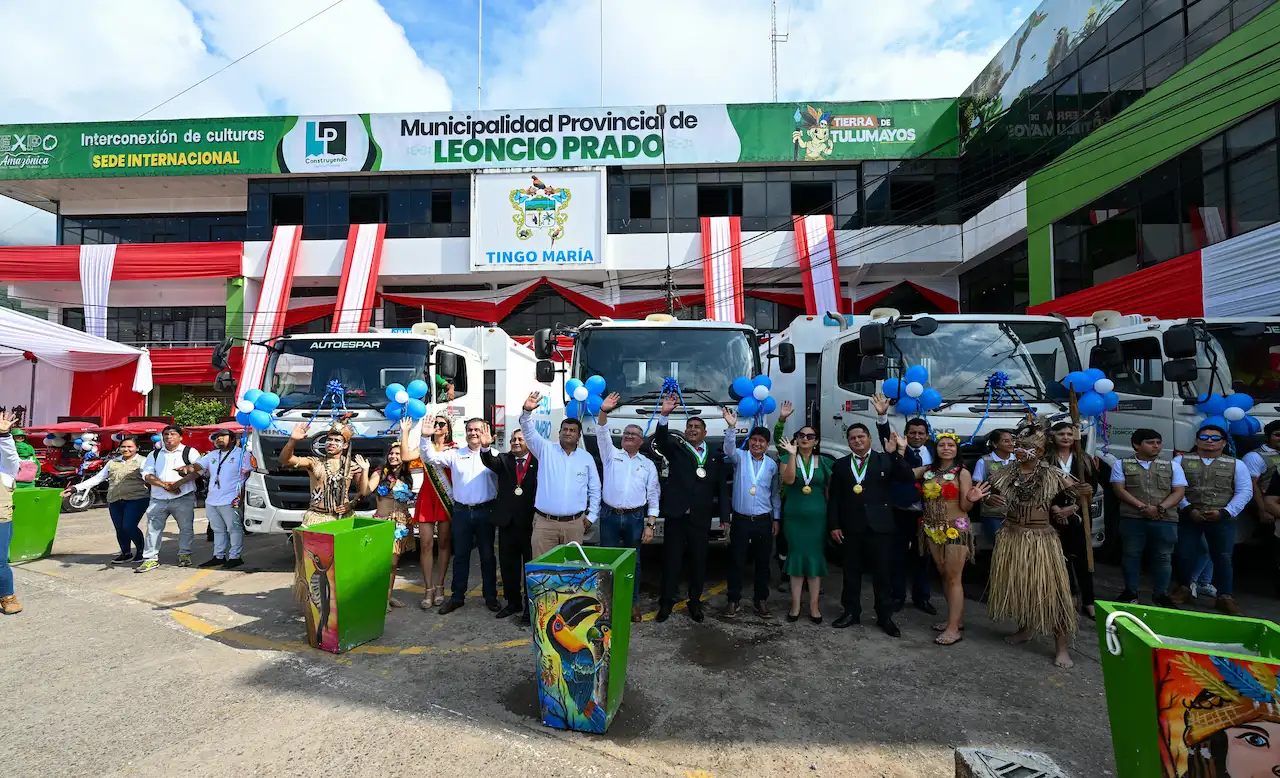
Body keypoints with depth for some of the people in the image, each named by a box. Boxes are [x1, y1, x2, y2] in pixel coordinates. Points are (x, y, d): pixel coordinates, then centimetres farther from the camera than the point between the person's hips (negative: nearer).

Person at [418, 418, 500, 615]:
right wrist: (426, 437, -16)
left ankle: (490, 596, 20)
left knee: (487, 555, 8)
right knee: (460, 555, 12)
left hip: (485, 511, -2)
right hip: (461, 511, 2)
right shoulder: (455, 454, 7)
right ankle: (457, 596, 24)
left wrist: (486, 446, -40)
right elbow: (430, 457, -1)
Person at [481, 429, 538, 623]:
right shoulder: (503, 460, 6)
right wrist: (485, 447, -34)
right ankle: (513, 602, 29)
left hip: (530, 523, -3)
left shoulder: (538, 462, -2)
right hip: (507, 522, 3)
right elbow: (489, 461, -14)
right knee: (508, 565, 14)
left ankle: (531, 606, 17)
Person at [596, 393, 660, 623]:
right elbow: (602, 434, -10)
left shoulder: (648, 464, 7)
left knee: (633, 562, 10)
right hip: (610, 516, -1)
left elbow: (653, 497, 5)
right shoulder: (611, 455, 6)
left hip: (635, 518, 1)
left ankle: (633, 603, 23)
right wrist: (604, 411, -28)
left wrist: (650, 525, -3)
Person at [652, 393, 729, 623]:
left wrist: (725, 516, 1)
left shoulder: (715, 458, 9)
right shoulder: (676, 449, 4)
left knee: (698, 561, 11)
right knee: (671, 561, 5)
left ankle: (695, 602, 26)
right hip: (676, 516, -2)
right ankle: (666, 602, 17)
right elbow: (661, 440, -16)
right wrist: (665, 415, -32)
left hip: (701, 518, 2)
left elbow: (722, 488, 7)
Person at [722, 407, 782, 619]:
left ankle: (761, 600, 24)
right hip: (741, 520, -2)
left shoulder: (772, 465, 5)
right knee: (736, 562, 3)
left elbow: (775, 493, 12)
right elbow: (729, 448, -26)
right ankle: (734, 601, 14)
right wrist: (731, 427, -42)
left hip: (764, 521, 2)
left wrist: (776, 518, 9)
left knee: (763, 563, 10)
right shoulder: (740, 457, -3)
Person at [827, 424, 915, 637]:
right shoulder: (840, 465, 7)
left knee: (882, 573, 6)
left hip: (878, 526, -2)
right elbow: (834, 498, 6)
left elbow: (909, 478, -13)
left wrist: (894, 453, -23)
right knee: (851, 572, 11)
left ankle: (884, 616, 18)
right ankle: (851, 612, 23)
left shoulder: (885, 460, 1)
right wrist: (833, 525, -2)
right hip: (850, 527, 2)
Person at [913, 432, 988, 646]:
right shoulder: (927, 470, 4)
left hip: (955, 530, -5)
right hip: (933, 530, 5)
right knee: (945, 576, 14)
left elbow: (964, 506, -7)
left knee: (954, 578, -2)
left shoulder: (963, 473, -7)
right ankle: (956, 618, 28)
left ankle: (953, 628, 1)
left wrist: (972, 499, -28)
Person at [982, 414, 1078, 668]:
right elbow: (991, 494, 15)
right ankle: (1025, 628, 35)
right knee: (1015, 586, 14)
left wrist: (1064, 510, -19)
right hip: (1011, 537, 4)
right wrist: (993, 500, -6)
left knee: (1049, 589, -4)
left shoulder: (1053, 476, -8)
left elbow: (1077, 496, -1)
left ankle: (1061, 647, 5)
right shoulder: (1006, 474, 2)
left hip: (1041, 539, -4)